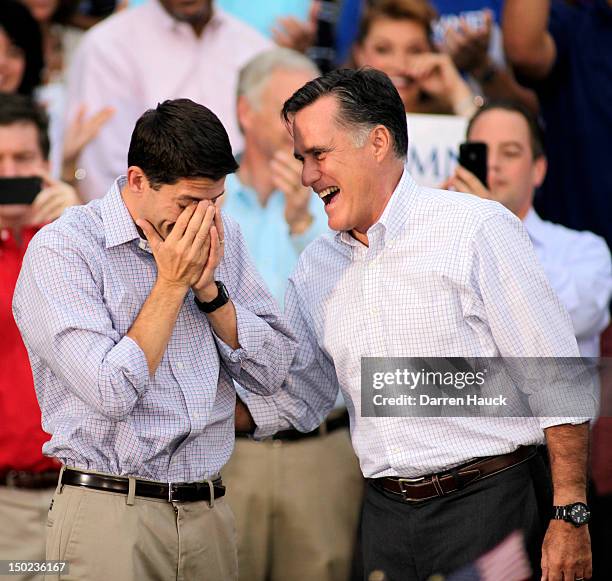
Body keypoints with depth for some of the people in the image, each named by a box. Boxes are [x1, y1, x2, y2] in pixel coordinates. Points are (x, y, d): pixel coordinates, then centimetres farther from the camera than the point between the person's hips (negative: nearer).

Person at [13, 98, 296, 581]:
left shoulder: (222, 238, 9)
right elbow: (113, 393, -19)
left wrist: (208, 288, -7)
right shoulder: (62, 248, -10)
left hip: (210, 514, 5)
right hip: (111, 516, -5)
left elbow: (274, 373, 5)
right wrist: (172, 283, -14)